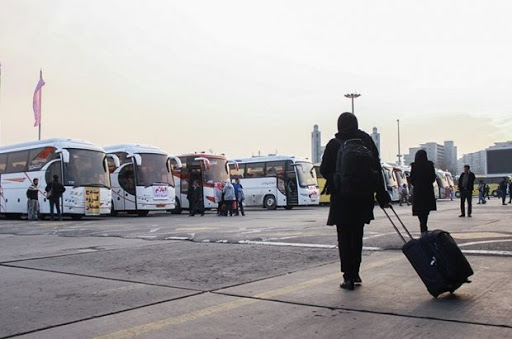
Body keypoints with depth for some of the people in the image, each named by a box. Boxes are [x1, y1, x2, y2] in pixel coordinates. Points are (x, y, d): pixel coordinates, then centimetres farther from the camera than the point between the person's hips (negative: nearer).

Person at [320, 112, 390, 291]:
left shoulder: (334, 144, -6)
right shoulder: (367, 140, 1)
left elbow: (324, 170, -3)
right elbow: (377, 168, 1)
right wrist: (381, 195, 5)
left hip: (341, 197, -3)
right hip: (363, 196, 3)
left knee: (344, 237, 4)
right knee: (357, 235, 16)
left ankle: (348, 277, 1)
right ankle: (354, 273, 22)